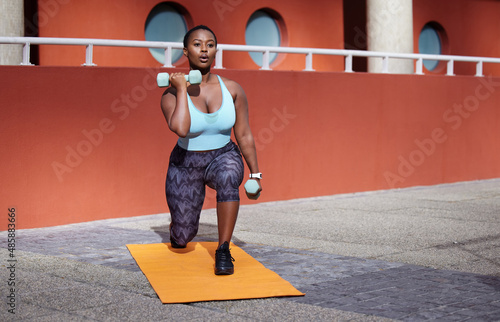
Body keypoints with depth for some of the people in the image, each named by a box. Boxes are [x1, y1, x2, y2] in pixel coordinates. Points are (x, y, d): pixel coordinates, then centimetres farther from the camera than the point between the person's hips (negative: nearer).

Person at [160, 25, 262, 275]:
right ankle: (179, 224, 42)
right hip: (186, 164, 0)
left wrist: (255, 174, 1)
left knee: (228, 175, -39)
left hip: (223, 157, 0)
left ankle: (223, 251, -28)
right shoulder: (171, 94, -16)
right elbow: (180, 129, -36)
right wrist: (182, 89, -27)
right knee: (182, 239, 1)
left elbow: (244, 135, -1)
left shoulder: (232, 89, -10)